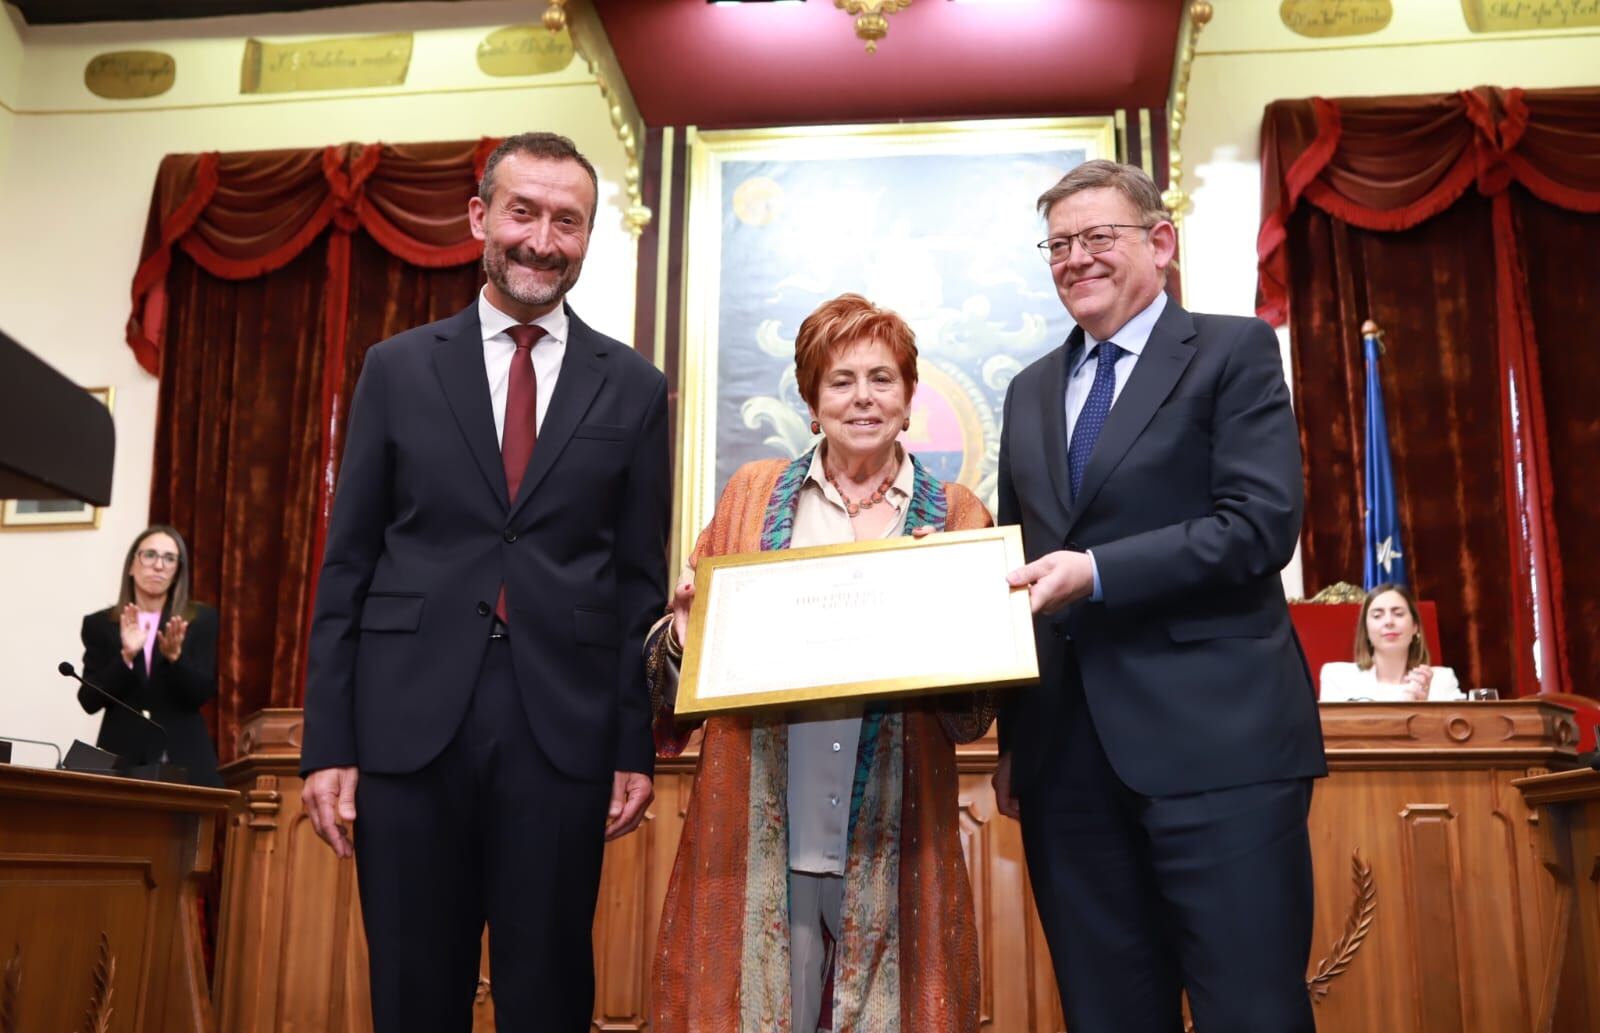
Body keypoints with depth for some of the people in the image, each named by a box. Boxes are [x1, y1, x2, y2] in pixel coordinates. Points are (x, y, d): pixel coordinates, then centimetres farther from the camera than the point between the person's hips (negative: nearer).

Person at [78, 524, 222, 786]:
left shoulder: (201, 620, 4)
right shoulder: (100, 624, 6)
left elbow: (203, 693, -3)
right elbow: (89, 701, -2)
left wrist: (174, 656, -19)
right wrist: (126, 656, -17)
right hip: (121, 758, 0)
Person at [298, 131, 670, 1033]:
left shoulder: (634, 388, 6)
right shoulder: (398, 368, 7)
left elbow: (642, 581, 6)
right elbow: (347, 564, 6)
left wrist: (638, 747, 2)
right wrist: (328, 741, 0)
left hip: (563, 729, 0)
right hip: (410, 722, 1)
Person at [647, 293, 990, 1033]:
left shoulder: (955, 515, 6)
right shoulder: (754, 492, 9)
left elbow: (976, 705, 5)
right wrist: (682, 633, -10)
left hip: (894, 836, 0)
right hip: (761, 827, 0)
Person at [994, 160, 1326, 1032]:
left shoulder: (1233, 352, 3)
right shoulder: (1030, 391, 19)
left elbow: (1262, 523, -11)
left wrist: (1096, 572, -18)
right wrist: (1012, 738, 15)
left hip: (1215, 740, -5)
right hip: (1068, 754, 5)